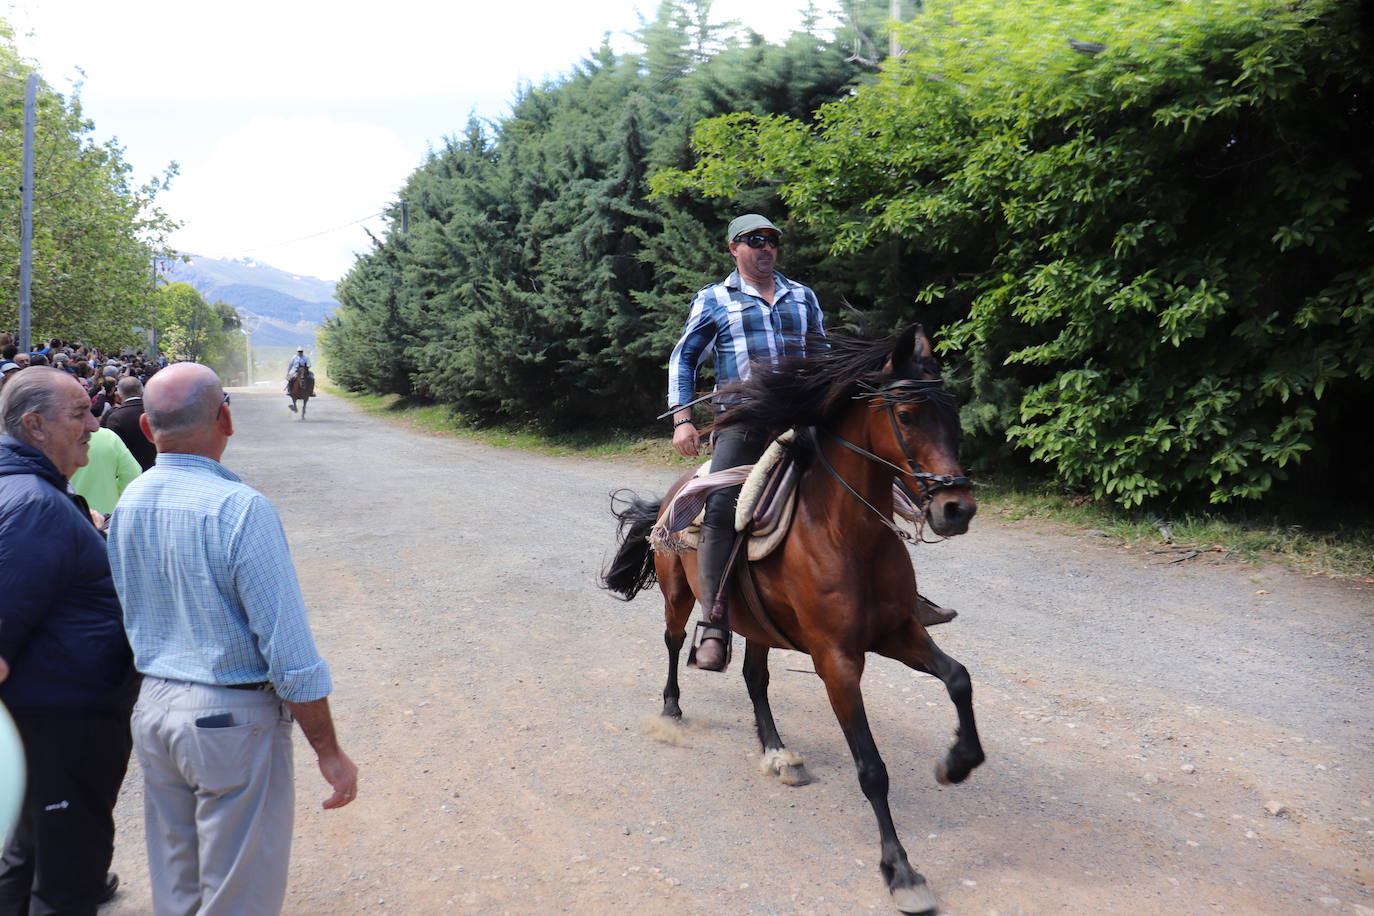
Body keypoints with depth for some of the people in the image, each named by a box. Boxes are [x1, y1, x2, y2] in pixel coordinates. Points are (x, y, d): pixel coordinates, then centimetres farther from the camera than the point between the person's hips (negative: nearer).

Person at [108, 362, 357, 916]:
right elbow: (289, 650, -21)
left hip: (152, 708, 7)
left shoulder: (127, 503, 1)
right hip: (231, 719, -7)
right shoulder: (240, 508, -21)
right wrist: (329, 751, -13)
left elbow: (129, 615, 12)